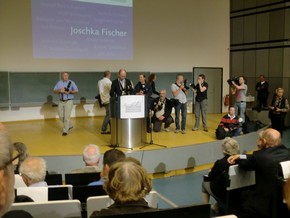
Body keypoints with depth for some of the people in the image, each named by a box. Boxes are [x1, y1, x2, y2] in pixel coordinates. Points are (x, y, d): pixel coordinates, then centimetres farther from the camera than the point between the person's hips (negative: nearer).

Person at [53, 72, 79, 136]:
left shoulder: (71, 82, -2)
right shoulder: (59, 83, 8)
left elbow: (76, 91, -4)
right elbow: (54, 91, 6)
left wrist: (70, 92, -20)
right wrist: (59, 90, -14)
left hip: (68, 101, -4)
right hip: (61, 101, 4)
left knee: (67, 116, -8)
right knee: (61, 116, 7)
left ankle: (65, 131, -1)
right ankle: (69, 125, 30)